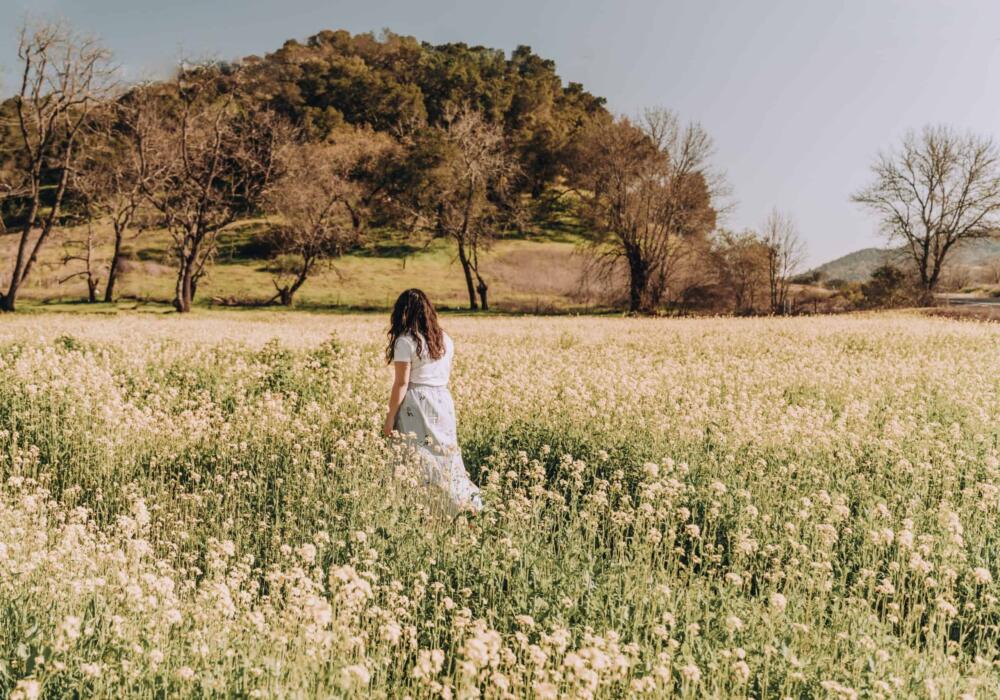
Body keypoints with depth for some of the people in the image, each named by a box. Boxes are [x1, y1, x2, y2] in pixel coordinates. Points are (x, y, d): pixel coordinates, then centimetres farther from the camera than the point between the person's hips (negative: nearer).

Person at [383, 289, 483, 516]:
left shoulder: (406, 341, -11)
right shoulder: (445, 339, 10)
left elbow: (401, 383, -13)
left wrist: (390, 418, -9)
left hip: (415, 404, -6)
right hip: (443, 400, 6)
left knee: (416, 459, 0)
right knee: (445, 453, 13)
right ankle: (470, 503, 10)